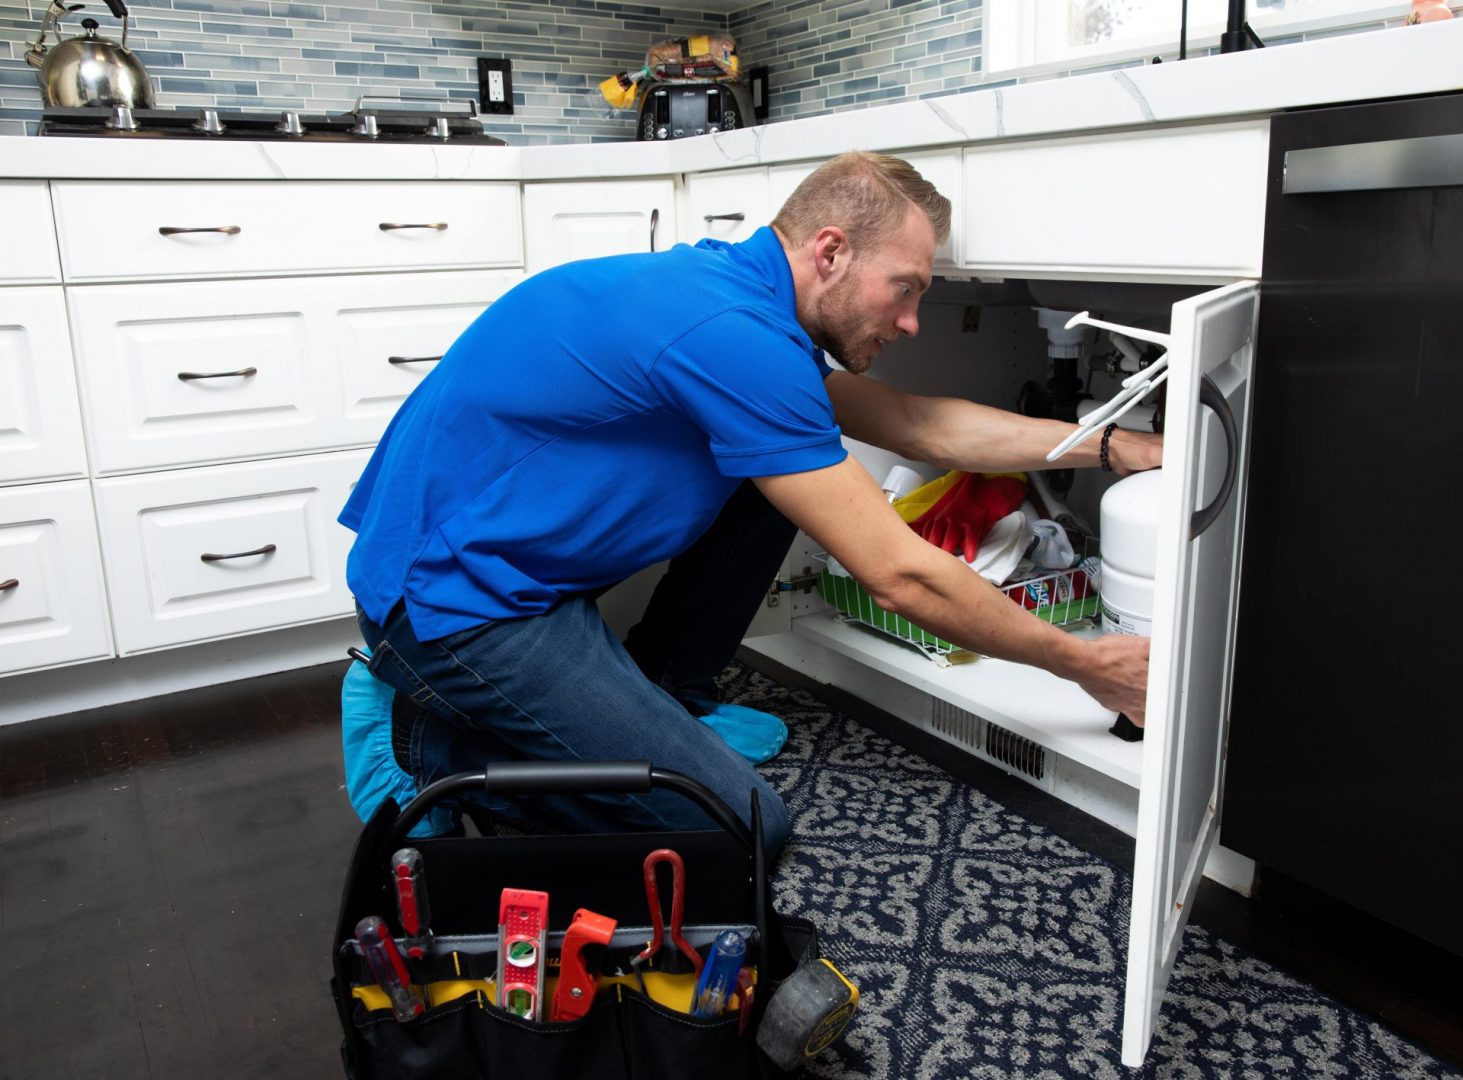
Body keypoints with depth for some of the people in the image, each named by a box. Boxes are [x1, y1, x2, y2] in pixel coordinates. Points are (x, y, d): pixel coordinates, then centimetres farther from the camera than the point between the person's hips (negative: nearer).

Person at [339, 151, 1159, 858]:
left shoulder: (736, 294, 7)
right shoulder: (736, 334, -24)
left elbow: (917, 425, 12)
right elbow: (900, 576, -21)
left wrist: (1125, 447, 11)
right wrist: (1087, 665, -7)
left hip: (498, 561, 10)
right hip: (452, 605, -10)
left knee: (778, 476, 8)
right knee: (747, 826, -7)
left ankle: (648, 704, 15)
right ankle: (465, 747, 3)